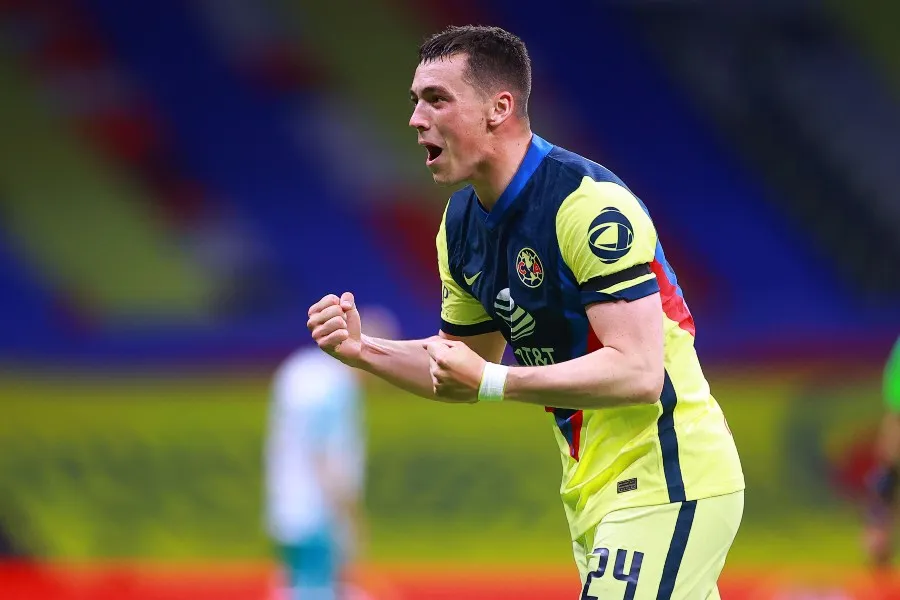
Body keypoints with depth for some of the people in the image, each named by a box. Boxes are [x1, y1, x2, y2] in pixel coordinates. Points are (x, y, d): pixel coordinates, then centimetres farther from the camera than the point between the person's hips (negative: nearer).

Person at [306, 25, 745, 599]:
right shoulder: (462, 226, 7)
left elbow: (638, 372, -27)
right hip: (595, 490, 9)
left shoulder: (588, 203, -21)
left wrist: (490, 382, -29)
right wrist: (360, 350, 2)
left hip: (667, 483, -9)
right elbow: (462, 366, 19)